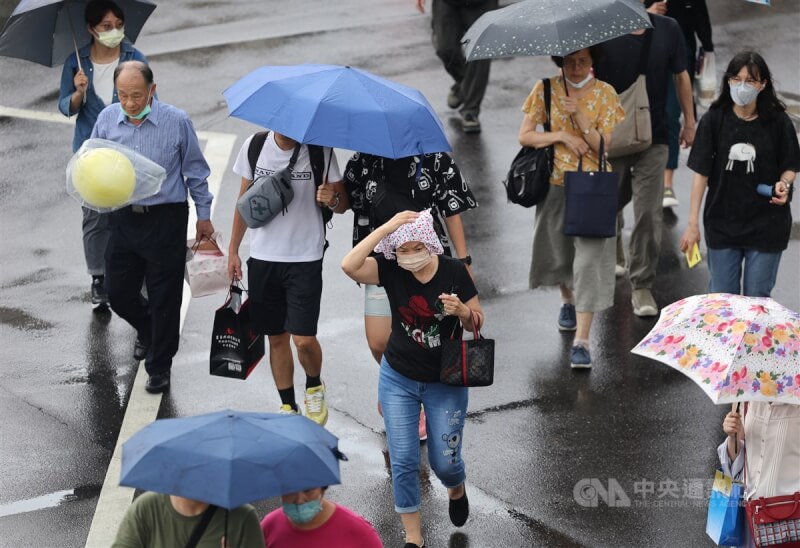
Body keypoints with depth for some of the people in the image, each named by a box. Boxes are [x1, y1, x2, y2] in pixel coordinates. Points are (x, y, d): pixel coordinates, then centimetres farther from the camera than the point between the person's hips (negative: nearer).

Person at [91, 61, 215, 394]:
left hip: (165, 219, -3)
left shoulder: (176, 121, -9)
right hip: (123, 219, 4)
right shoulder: (107, 120, -1)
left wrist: (203, 215, 7)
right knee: (118, 294, 11)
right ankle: (147, 329, 45)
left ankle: (159, 368, 18)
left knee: (164, 299, 2)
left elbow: (195, 172, 2)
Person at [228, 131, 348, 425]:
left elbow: (343, 203, 1)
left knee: (303, 338, -9)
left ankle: (314, 387, 22)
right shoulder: (254, 146, 0)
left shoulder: (320, 152, -7)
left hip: (305, 259, -3)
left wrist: (332, 199, -23)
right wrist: (233, 251, 12)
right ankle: (288, 406, 24)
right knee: (276, 337, 9)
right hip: (262, 258, 3)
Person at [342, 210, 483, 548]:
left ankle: (456, 489, 43)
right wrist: (387, 227, -36)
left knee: (444, 462, 6)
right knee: (403, 460, -2)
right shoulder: (390, 270, -15)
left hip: (445, 383, 0)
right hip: (398, 380, 1)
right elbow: (349, 266, -33)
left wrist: (462, 311, -29)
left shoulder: (454, 271, -15)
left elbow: (477, 322, -5)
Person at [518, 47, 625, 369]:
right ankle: (567, 299, 50)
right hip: (555, 183, 2)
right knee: (559, 252, 17)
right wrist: (561, 136, -14)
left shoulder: (604, 93, -3)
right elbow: (525, 136, -1)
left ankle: (582, 340, -15)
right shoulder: (545, 90, 0)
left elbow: (603, 145, -9)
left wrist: (580, 117, -21)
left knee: (589, 256, -12)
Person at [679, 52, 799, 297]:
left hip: (766, 224, -1)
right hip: (722, 223, 1)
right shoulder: (714, 120, -6)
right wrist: (692, 223, -4)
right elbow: (701, 172, -3)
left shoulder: (777, 121, -8)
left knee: (757, 299, 6)